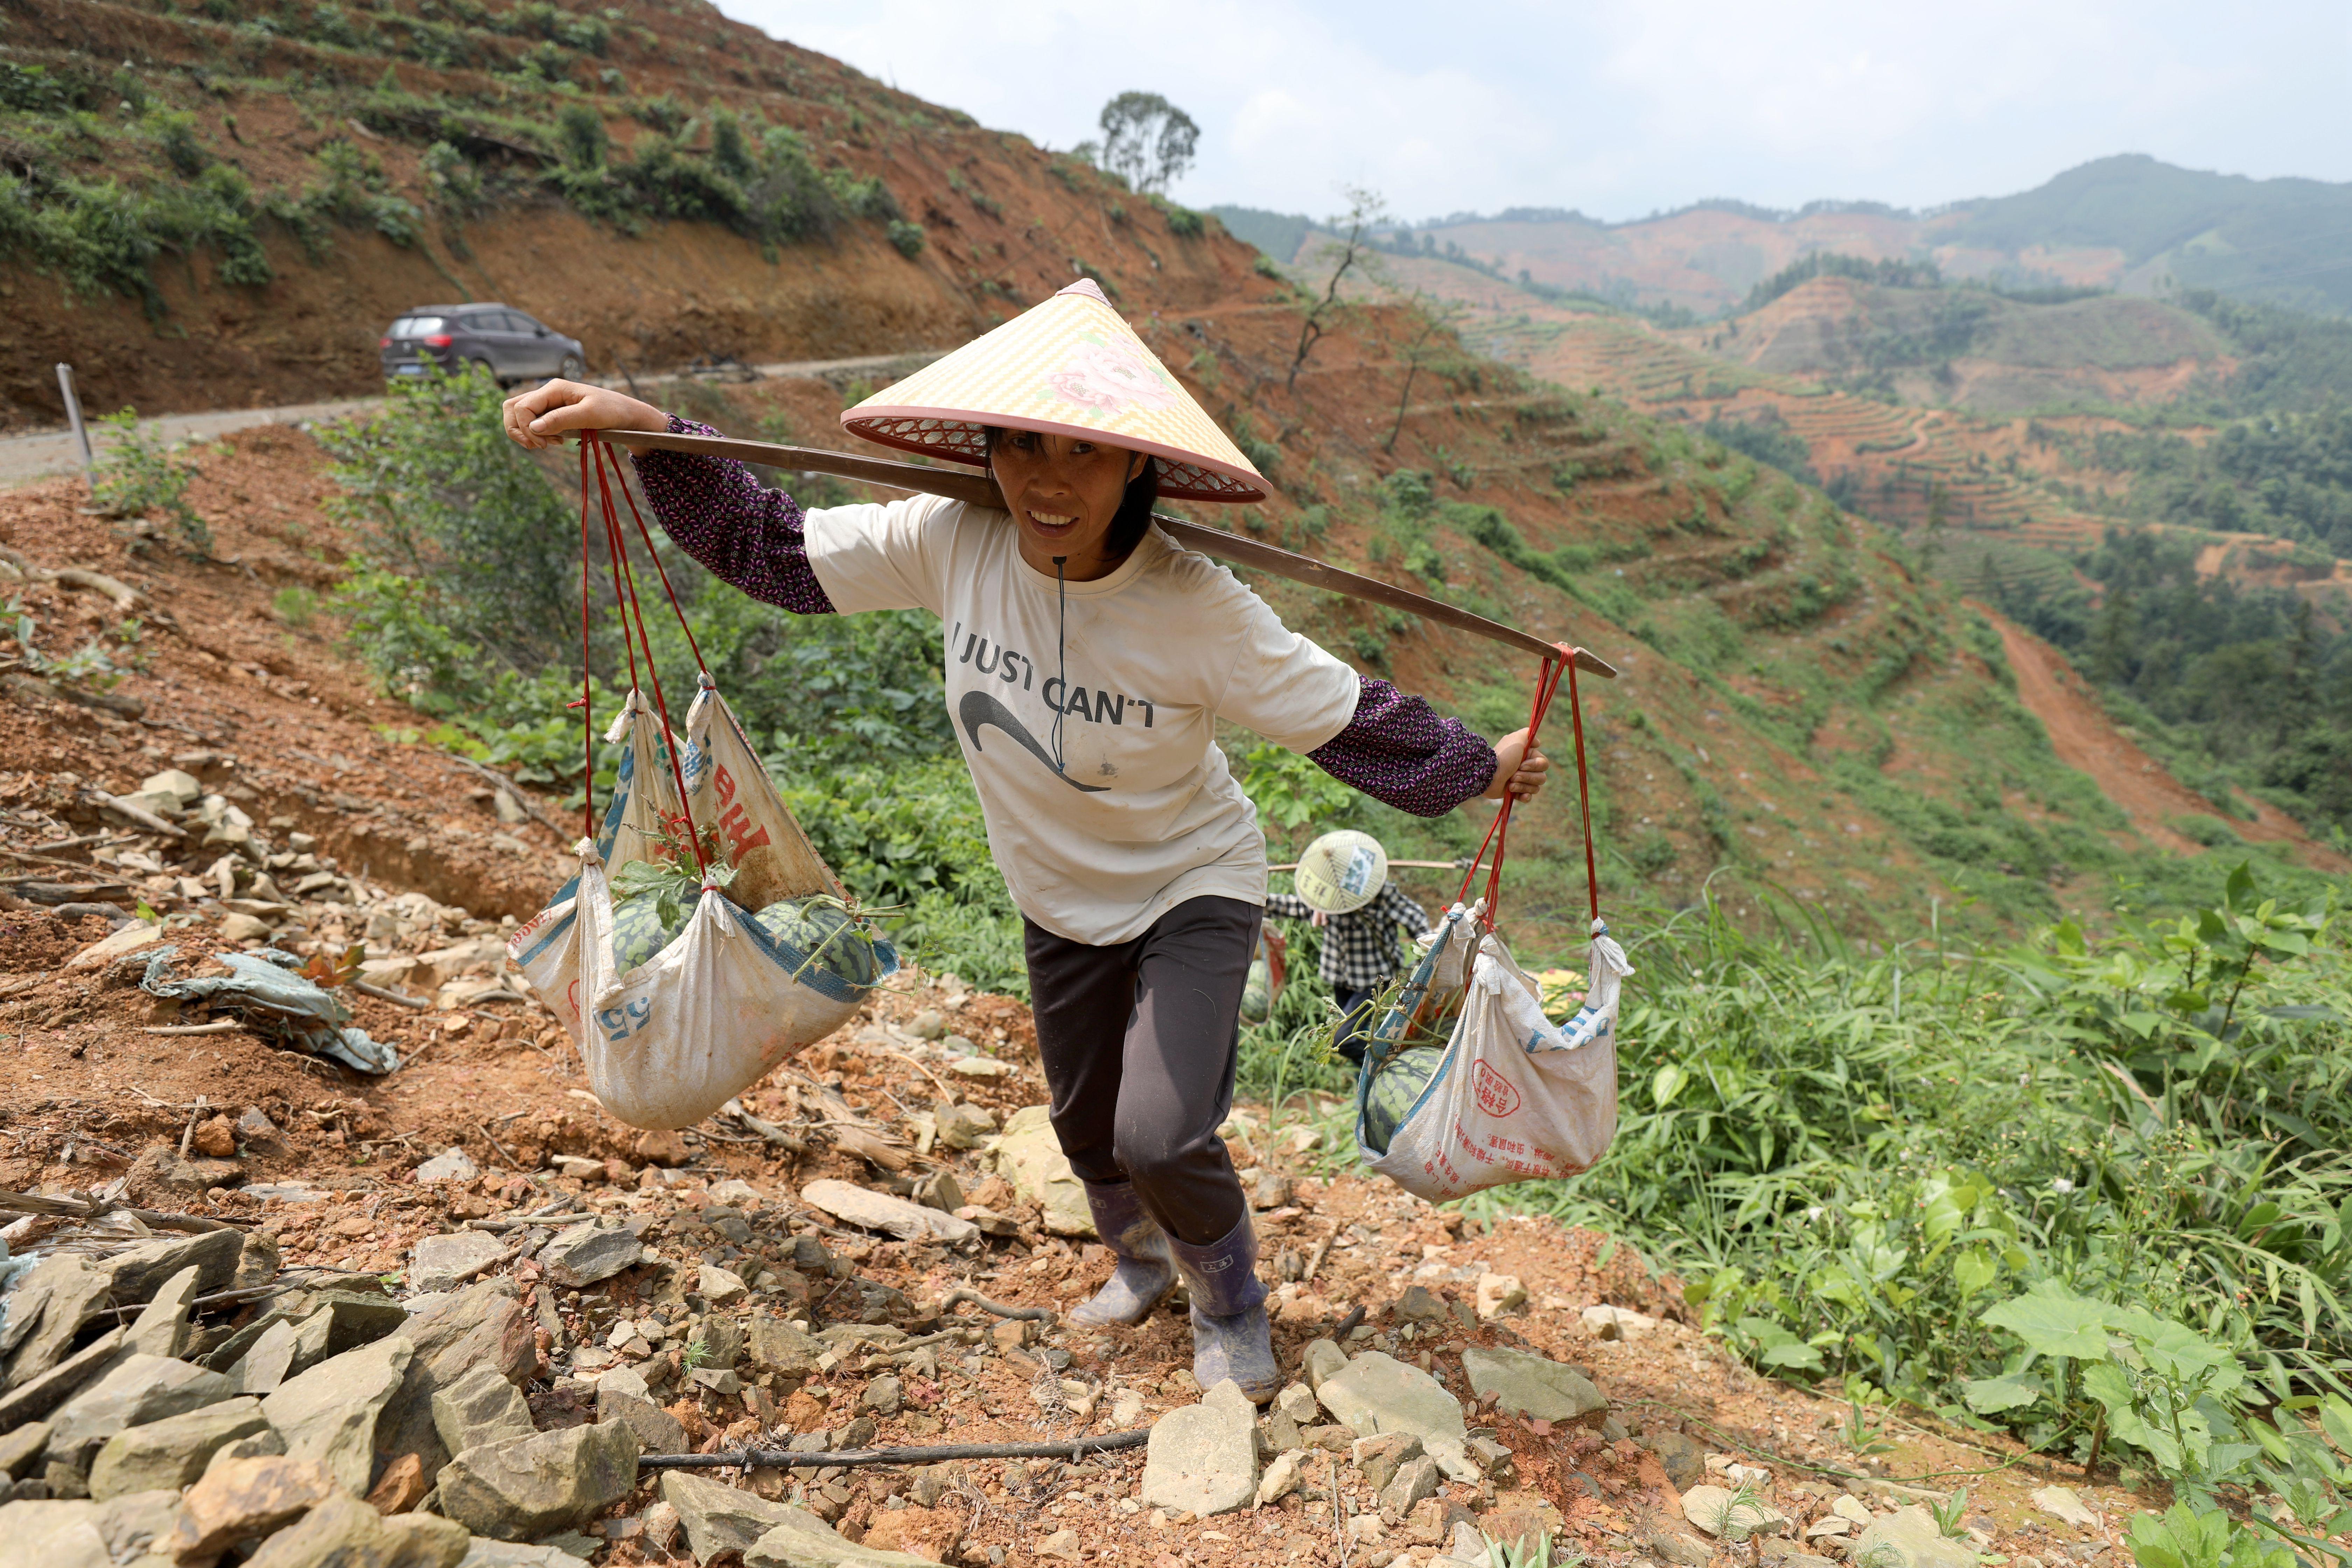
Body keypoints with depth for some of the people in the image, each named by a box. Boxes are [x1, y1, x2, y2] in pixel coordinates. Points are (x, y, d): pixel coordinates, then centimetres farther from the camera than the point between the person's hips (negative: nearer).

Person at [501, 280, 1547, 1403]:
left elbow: (1346, 721, -18)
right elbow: (776, 551, -9)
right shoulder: (953, 542, -21)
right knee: (1085, 1123, 21)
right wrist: (649, 434, -15)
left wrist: (1481, 768, -13)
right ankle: (1140, 1260, 57)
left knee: (1161, 1136, -16)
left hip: (1192, 889, -4)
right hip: (1059, 899, 5)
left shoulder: (1195, 607, -31)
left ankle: (1230, 1307, 21)